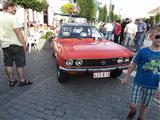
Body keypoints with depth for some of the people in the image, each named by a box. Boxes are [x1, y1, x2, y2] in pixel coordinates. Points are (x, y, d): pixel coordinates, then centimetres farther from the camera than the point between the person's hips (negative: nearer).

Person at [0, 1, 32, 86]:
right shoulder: (12, 17, -13)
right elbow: (18, 32, -19)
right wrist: (24, 44, -15)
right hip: (15, 44, -7)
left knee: (8, 64, 11)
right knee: (20, 64, 3)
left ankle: (11, 81, 20)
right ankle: (22, 80, 11)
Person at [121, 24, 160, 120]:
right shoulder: (143, 51, -12)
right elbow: (134, 65, -3)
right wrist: (126, 77, 2)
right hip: (139, 83, -2)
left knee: (145, 106, 17)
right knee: (133, 105, 1)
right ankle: (133, 111, 37)